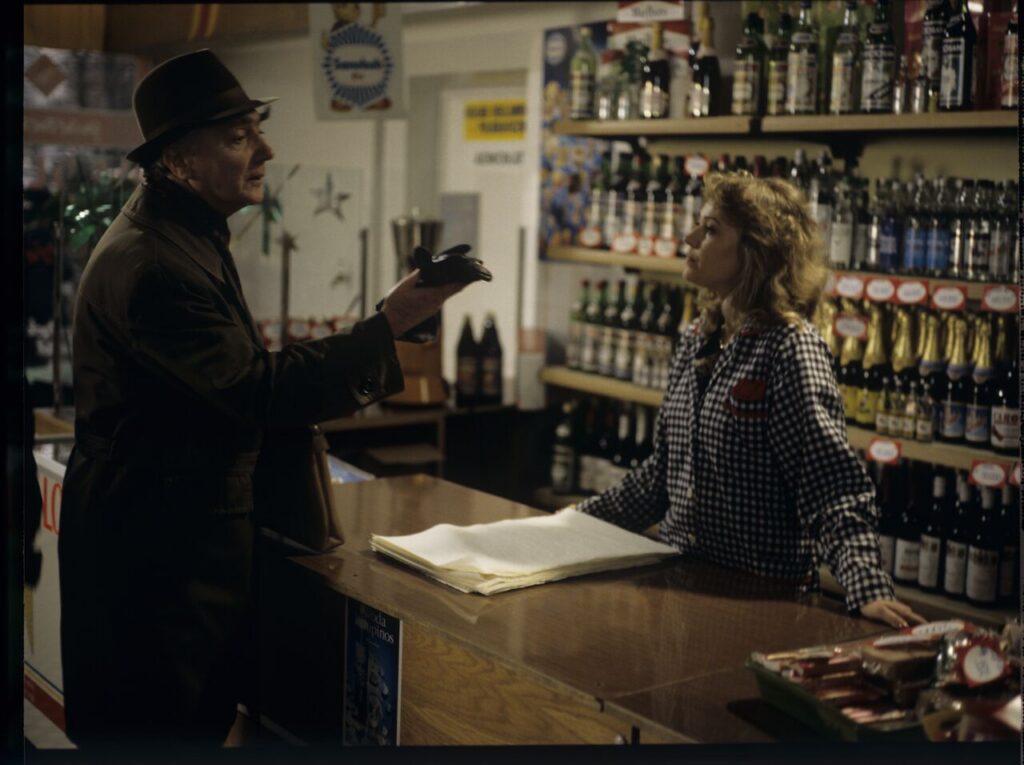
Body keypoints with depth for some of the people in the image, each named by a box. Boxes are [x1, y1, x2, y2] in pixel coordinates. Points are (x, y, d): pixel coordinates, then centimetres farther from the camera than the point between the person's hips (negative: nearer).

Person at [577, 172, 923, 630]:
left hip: (763, 595, -6)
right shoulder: (696, 340, 9)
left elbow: (835, 488, -19)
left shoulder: (791, 348, -13)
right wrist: (586, 517, 19)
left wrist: (868, 589, -31)